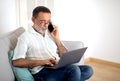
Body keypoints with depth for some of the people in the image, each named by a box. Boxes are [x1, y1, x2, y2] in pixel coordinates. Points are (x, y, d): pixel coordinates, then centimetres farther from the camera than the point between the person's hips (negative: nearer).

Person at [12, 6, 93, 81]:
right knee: (74, 69, -29)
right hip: (42, 71, -6)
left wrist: (57, 39, 4)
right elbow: (16, 62, -12)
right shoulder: (25, 37, 1)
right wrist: (43, 61, -19)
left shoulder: (51, 33, 18)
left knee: (88, 69, -17)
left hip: (60, 68, 6)